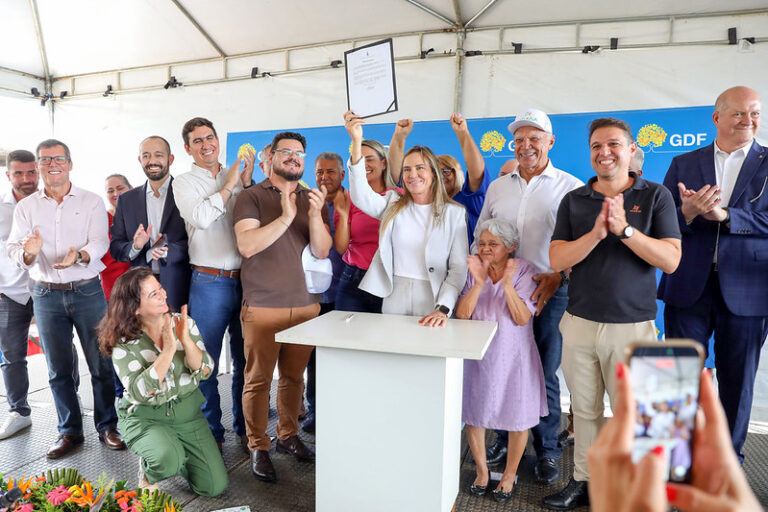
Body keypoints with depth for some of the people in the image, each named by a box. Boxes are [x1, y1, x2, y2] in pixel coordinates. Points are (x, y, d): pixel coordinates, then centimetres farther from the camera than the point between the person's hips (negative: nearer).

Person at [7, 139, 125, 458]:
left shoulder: (91, 202, 2)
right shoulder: (26, 207, 8)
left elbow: (100, 242, -9)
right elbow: (14, 248, 0)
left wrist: (79, 256, -30)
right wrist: (28, 253, -24)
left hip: (88, 291, -2)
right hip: (47, 296, 2)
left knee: (101, 363, 1)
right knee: (58, 369, 9)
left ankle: (107, 426, 16)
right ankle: (70, 431, 23)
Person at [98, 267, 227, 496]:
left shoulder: (185, 323, -6)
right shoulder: (124, 343, -13)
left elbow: (206, 371, -12)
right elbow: (140, 391, -25)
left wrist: (186, 340, -28)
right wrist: (169, 350, -33)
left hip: (188, 413, 3)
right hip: (144, 418, -2)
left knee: (215, 486, -3)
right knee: (168, 460, -33)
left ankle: (177, 454, 25)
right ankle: (148, 473, 4)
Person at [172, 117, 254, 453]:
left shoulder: (236, 178, 12)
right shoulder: (184, 183, 2)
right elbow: (201, 217, -17)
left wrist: (246, 182, -5)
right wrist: (230, 186, -9)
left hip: (244, 279, 4)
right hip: (209, 283, -3)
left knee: (245, 360, 12)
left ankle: (244, 428, 28)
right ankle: (211, 434, 23)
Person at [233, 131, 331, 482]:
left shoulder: (314, 200, 9)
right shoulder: (252, 197, -2)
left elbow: (321, 251, -1)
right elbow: (246, 245, -16)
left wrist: (315, 215, -17)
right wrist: (286, 216, -23)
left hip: (306, 304, 4)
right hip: (263, 306, -3)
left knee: (294, 376, 13)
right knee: (258, 379, 3)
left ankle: (288, 435, 32)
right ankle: (258, 447, 19)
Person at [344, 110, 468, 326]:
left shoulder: (455, 213, 1)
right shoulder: (393, 205, 8)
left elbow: (459, 268, -3)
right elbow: (361, 197, -13)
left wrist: (443, 309, -16)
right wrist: (357, 142, -21)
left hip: (432, 299, -1)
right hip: (393, 297, 2)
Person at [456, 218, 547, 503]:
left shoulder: (524, 271, -9)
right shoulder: (474, 269, -2)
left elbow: (523, 318, -17)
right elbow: (462, 314, -12)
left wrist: (507, 284, -30)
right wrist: (479, 282, -25)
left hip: (512, 355, -2)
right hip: (478, 354, 3)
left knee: (517, 416, 10)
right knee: (473, 412, 12)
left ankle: (510, 474, 33)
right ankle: (481, 471, 34)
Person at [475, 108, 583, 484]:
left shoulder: (571, 188, -1)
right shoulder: (497, 187, 11)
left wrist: (557, 276, -19)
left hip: (549, 291, -3)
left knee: (543, 373, 5)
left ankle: (547, 450, 24)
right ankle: (505, 438, 30)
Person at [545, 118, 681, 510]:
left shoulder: (656, 196, 1)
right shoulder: (574, 201, 6)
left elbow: (671, 260, -8)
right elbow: (557, 260, -3)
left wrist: (624, 229, -19)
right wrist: (596, 233, -17)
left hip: (633, 325, -1)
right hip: (580, 323, 2)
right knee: (585, 409, 11)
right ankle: (583, 481, 27)